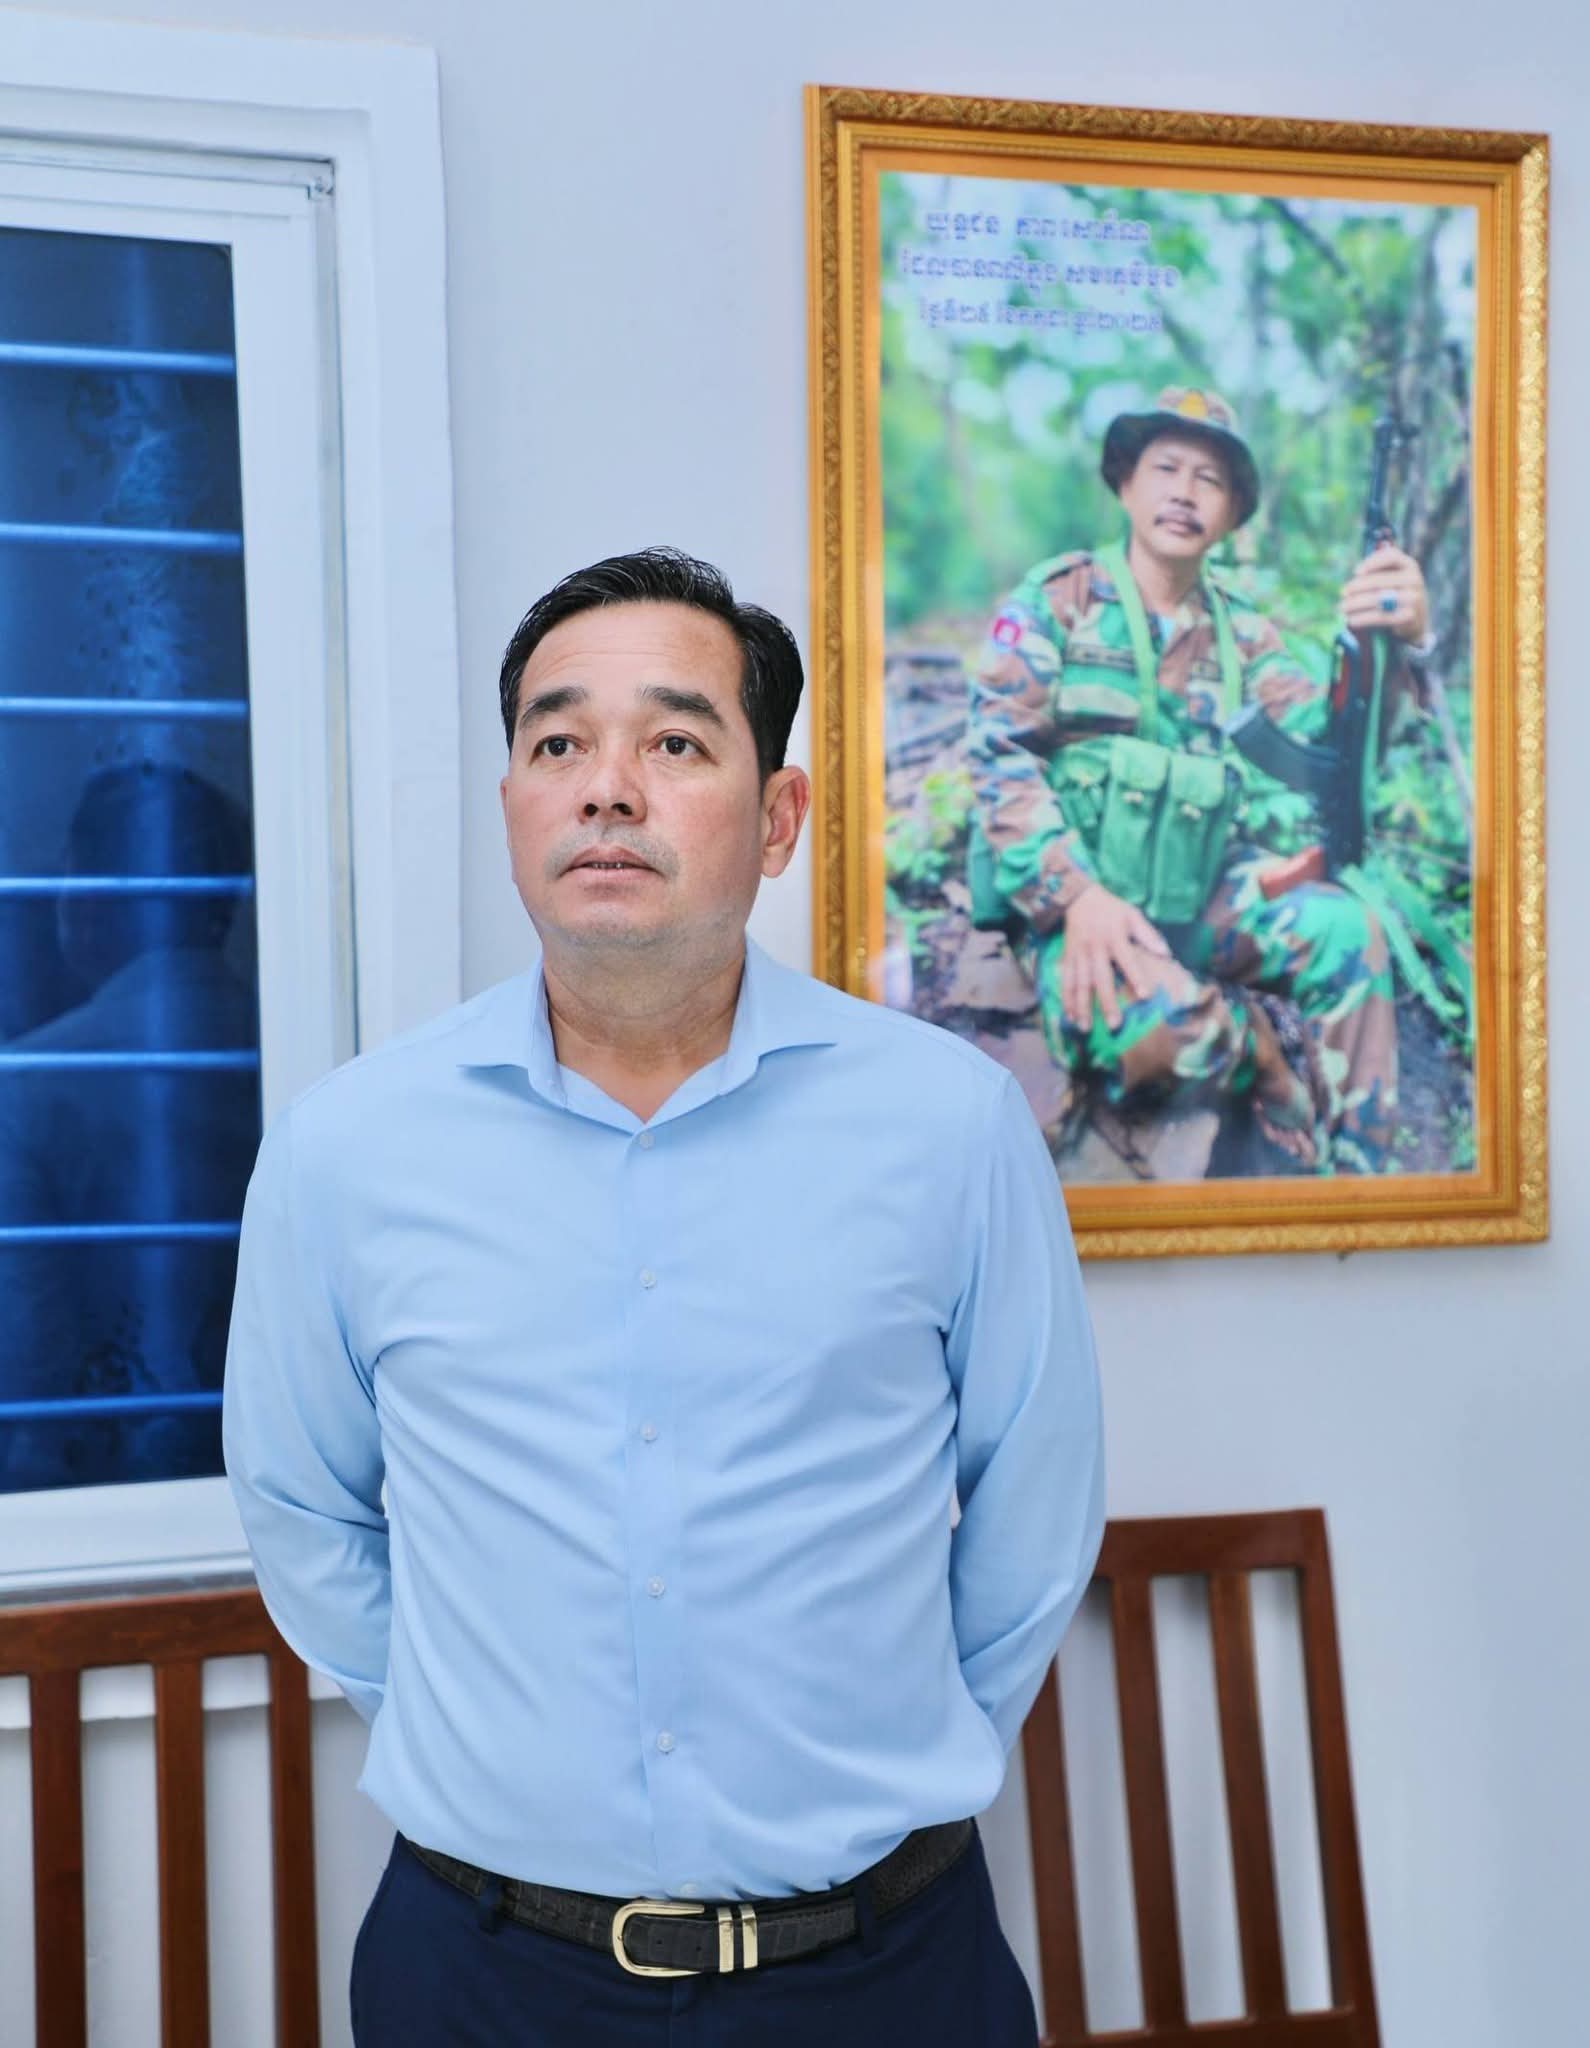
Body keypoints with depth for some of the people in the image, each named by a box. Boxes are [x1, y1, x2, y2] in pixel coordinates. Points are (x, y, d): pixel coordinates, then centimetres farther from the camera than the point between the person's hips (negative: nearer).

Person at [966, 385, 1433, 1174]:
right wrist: (1077, 895, -23)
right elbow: (998, 754, -7)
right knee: (1159, 1025, -35)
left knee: (1345, 929, -21)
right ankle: (1277, 1048, -2)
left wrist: (1393, 642, -22)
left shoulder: (1239, 632, 13)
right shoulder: (1057, 597, 1)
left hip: (1200, 896, 5)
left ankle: (1349, 1174, -8)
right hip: (1076, 908, -5)